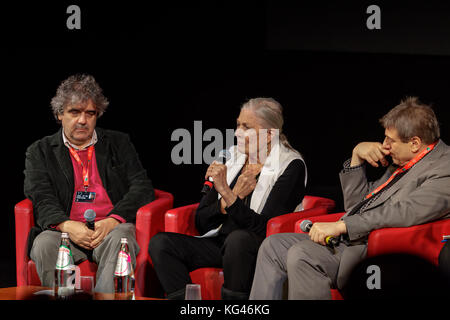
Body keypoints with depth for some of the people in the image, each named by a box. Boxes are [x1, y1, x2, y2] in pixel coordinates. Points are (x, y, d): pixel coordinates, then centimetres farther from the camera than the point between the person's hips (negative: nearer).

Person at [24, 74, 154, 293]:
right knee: (45, 244, -34)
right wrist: (67, 225, -20)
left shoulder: (119, 143, 19)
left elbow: (143, 188, 7)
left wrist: (113, 221, -12)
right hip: (66, 232, 0)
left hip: (112, 228, 0)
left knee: (120, 240, -35)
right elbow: (41, 198, 2)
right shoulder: (40, 152, 17)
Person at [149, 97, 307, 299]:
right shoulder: (231, 159, 13)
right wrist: (235, 196, -6)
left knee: (238, 238, -39)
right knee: (160, 243, -15)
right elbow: (201, 223, 10)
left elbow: (265, 229, -16)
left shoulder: (291, 167, -5)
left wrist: (227, 193, -22)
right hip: (219, 243, 6)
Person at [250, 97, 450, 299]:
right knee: (273, 246, 2)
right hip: (348, 239, 10)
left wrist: (340, 226, -24)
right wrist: (357, 156, 10)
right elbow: (355, 204, 25)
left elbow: (404, 212, -25)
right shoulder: (402, 162, 20)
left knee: (301, 254, -29)